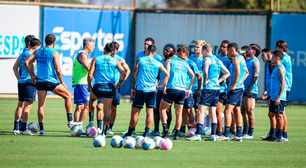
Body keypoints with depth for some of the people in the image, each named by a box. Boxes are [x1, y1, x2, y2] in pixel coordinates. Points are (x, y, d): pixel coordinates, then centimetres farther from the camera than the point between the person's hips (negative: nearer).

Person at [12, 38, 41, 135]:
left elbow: (15, 68, 20)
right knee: (27, 105, -6)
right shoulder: (32, 55, -11)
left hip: (21, 82, 8)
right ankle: (23, 129, -8)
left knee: (20, 105, 14)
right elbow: (31, 69, -22)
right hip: (29, 82, -8)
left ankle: (16, 128, 16)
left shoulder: (22, 55, 14)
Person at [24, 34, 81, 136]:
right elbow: (58, 70, -12)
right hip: (52, 81, -4)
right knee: (68, 96, 14)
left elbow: (26, 62, 2)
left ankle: (41, 129, -1)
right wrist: (62, 82, 0)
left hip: (40, 81, 4)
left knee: (41, 105, 5)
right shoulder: (54, 53, -5)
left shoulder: (38, 52, 9)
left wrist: (32, 75, 9)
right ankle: (70, 121, 12)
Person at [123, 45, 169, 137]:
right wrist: (160, 86, 8)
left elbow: (134, 75, 2)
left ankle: (129, 133, 10)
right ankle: (146, 134, -2)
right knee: (150, 112, 3)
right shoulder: (158, 63, 9)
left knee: (135, 112, 5)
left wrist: (133, 88, 9)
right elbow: (167, 75, 3)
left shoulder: (140, 60, 5)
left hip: (140, 89, -1)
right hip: (152, 90, 1)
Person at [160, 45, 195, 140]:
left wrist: (165, 86, -6)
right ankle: (176, 134, 6)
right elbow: (193, 76, 14)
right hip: (182, 90, 3)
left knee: (162, 108, 11)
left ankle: (165, 128, -6)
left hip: (172, 88, -3)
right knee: (178, 113, 8)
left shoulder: (169, 61, 10)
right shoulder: (186, 64, 19)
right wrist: (189, 89, 16)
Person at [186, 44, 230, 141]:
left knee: (201, 111, -7)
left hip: (208, 88, -8)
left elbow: (205, 72, -26)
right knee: (212, 112, 10)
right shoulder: (218, 61, 16)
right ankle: (213, 135, 7)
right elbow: (227, 73, 21)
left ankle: (198, 135, -12)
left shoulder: (207, 59, -8)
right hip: (216, 88, 8)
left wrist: (205, 82, -12)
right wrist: (218, 81, 15)